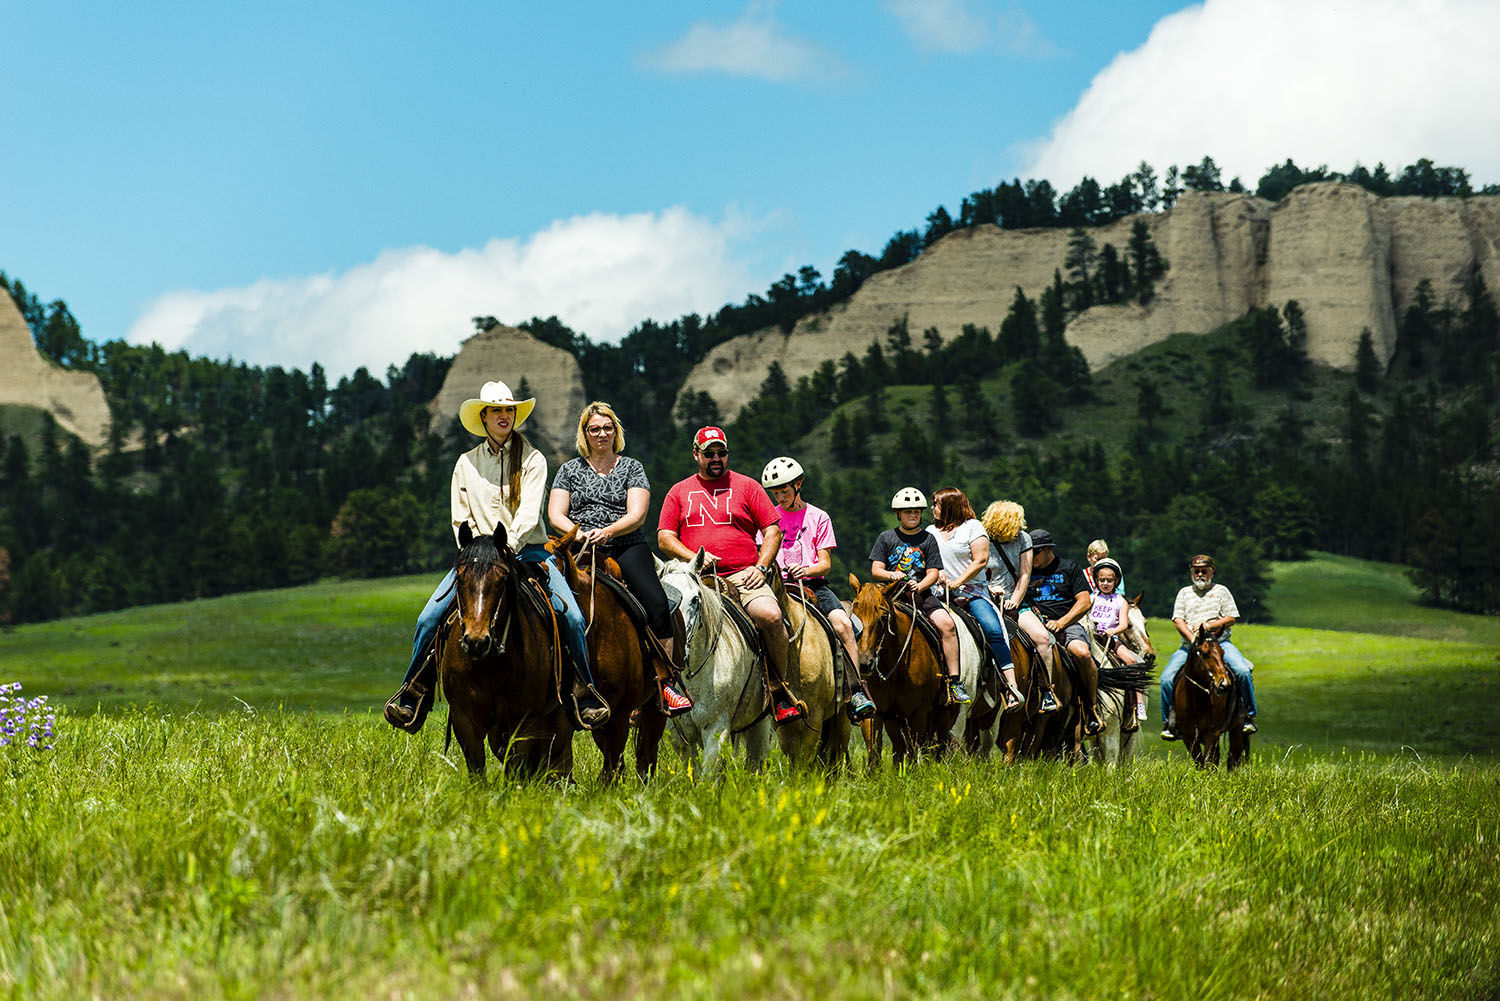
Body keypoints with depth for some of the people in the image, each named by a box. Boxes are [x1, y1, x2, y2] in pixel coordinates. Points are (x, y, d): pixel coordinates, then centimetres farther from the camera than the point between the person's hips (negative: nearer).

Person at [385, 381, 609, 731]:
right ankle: (413, 694, 1)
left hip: (528, 550, -2)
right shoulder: (466, 463, 10)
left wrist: (509, 544, -26)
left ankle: (587, 693, -7)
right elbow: (460, 521, 9)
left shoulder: (533, 460, 3)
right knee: (429, 618, -16)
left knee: (571, 615, -23)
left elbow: (529, 511, -10)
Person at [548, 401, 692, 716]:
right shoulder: (569, 470, 17)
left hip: (627, 547, -1)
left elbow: (636, 515, 1)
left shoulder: (632, 468, 14)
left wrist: (607, 531, -18)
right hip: (581, 550, 1)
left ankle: (665, 682, -23)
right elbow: (556, 516, 8)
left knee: (657, 603, -26)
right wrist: (580, 535, -13)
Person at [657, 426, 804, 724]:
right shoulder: (679, 491, 18)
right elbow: (664, 538, 11)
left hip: (742, 576, -1)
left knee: (770, 616, -29)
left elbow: (773, 531, 10)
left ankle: (779, 691, -11)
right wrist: (694, 557, -6)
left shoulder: (746, 486, 14)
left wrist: (760, 567, -5)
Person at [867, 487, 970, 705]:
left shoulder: (928, 540, 11)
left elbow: (933, 573, 5)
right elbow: (876, 570, 6)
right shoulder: (886, 538, 11)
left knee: (946, 624, -24)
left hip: (921, 594, 0)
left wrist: (919, 586, -16)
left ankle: (955, 682, -21)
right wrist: (892, 575, -15)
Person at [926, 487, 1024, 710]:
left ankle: (1011, 686, -28)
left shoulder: (972, 527, 4)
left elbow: (981, 560, -4)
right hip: (941, 592, 4)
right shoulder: (931, 531, 19)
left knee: (992, 629, -26)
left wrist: (957, 582, -11)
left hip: (972, 589, -4)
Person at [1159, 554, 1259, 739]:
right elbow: (1178, 620, 5)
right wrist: (1192, 638, -13)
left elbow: (1231, 618, 4)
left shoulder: (1221, 591, 13)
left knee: (1242, 671, -26)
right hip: (1189, 646, 1)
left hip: (1219, 642, -1)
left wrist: (1208, 625, -11)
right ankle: (1169, 722, -6)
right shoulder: (1184, 593, 18)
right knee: (1167, 677, -19)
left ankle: (1249, 715, -13)